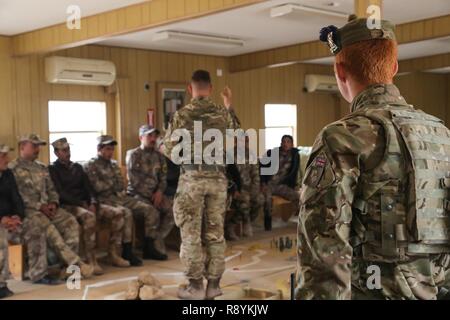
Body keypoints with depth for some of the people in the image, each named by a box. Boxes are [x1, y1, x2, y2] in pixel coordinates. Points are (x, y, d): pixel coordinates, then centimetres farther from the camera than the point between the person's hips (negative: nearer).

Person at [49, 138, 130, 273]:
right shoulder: (52, 169, 2)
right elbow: (60, 193, -10)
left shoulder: (77, 167, 22)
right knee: (89, 216, -39)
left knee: (118, 213, -13)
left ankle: (114, 255, -10)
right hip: (67, 206, -7)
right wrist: (82, 204, -19)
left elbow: (88, 187, 13)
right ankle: (91, 260, -33)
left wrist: (93, 202, -8)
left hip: (85, 203, 7)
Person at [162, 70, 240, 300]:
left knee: (191, 233, 4)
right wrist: (229, 107, 32)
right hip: (218, 178, 3)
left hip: (192, 178, -3)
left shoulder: (182, 115, -6)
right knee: (215, 232, 9)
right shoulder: (222, 114, 3)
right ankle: (213, 284, 14)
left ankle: (195, 286, 7)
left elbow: (168, 149, -4)